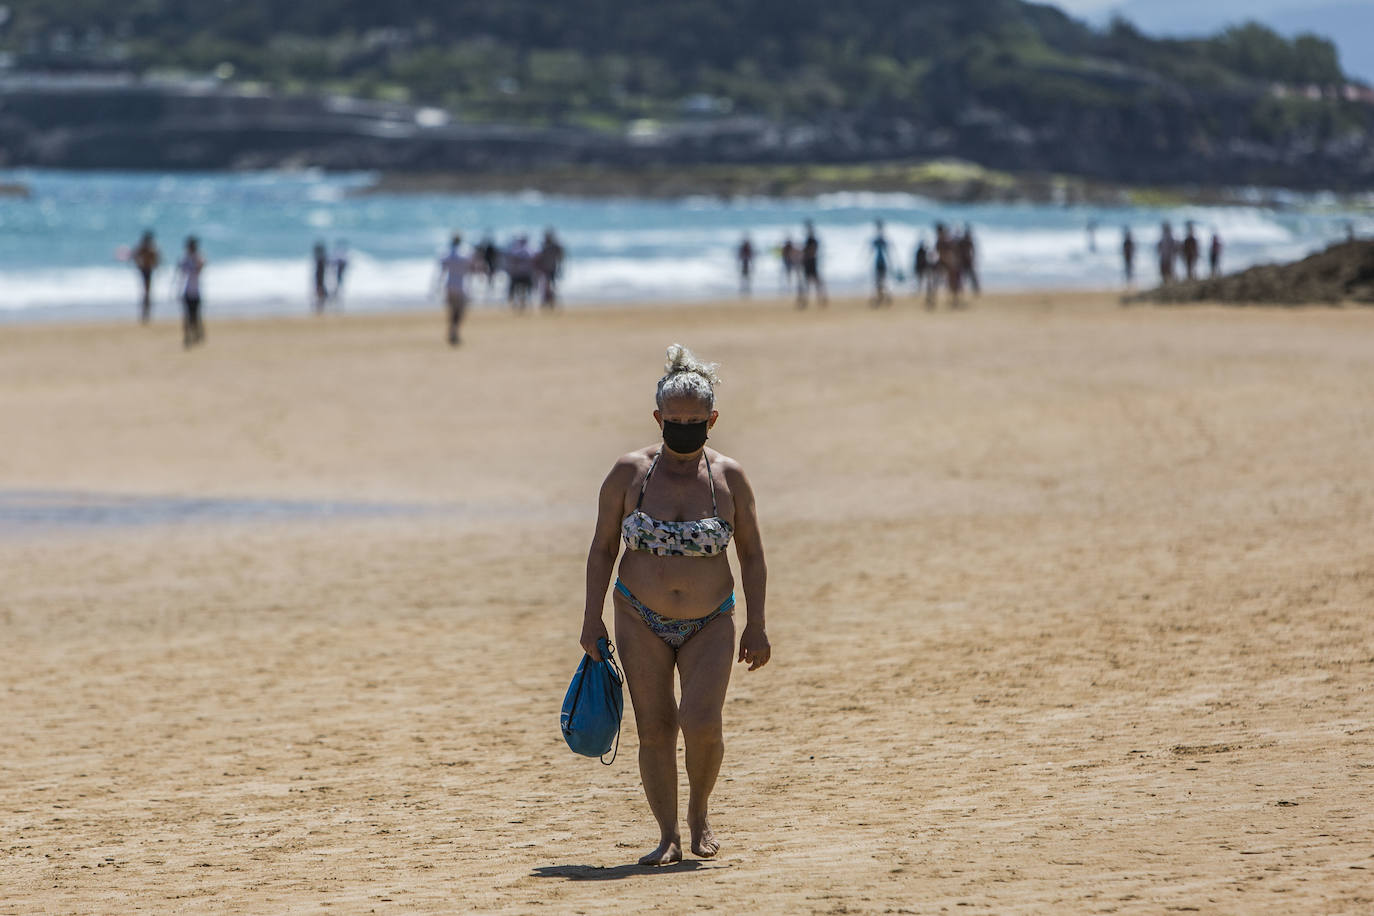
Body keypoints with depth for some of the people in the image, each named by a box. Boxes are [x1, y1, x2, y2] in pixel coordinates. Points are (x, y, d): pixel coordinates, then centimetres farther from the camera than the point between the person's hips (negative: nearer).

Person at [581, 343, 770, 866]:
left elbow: (751, 554, 4)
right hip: (642, 621, 1)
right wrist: (593, 618, -3)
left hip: (710, 624, -1)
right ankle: (668, 837, 6)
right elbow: (602, 547, 3)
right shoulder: (630, 473, -4)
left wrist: (756, 626, 0)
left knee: (701, 722, -16)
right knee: (655, 730, -3)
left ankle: (699, 813, 9)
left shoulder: (729, 477, -3)